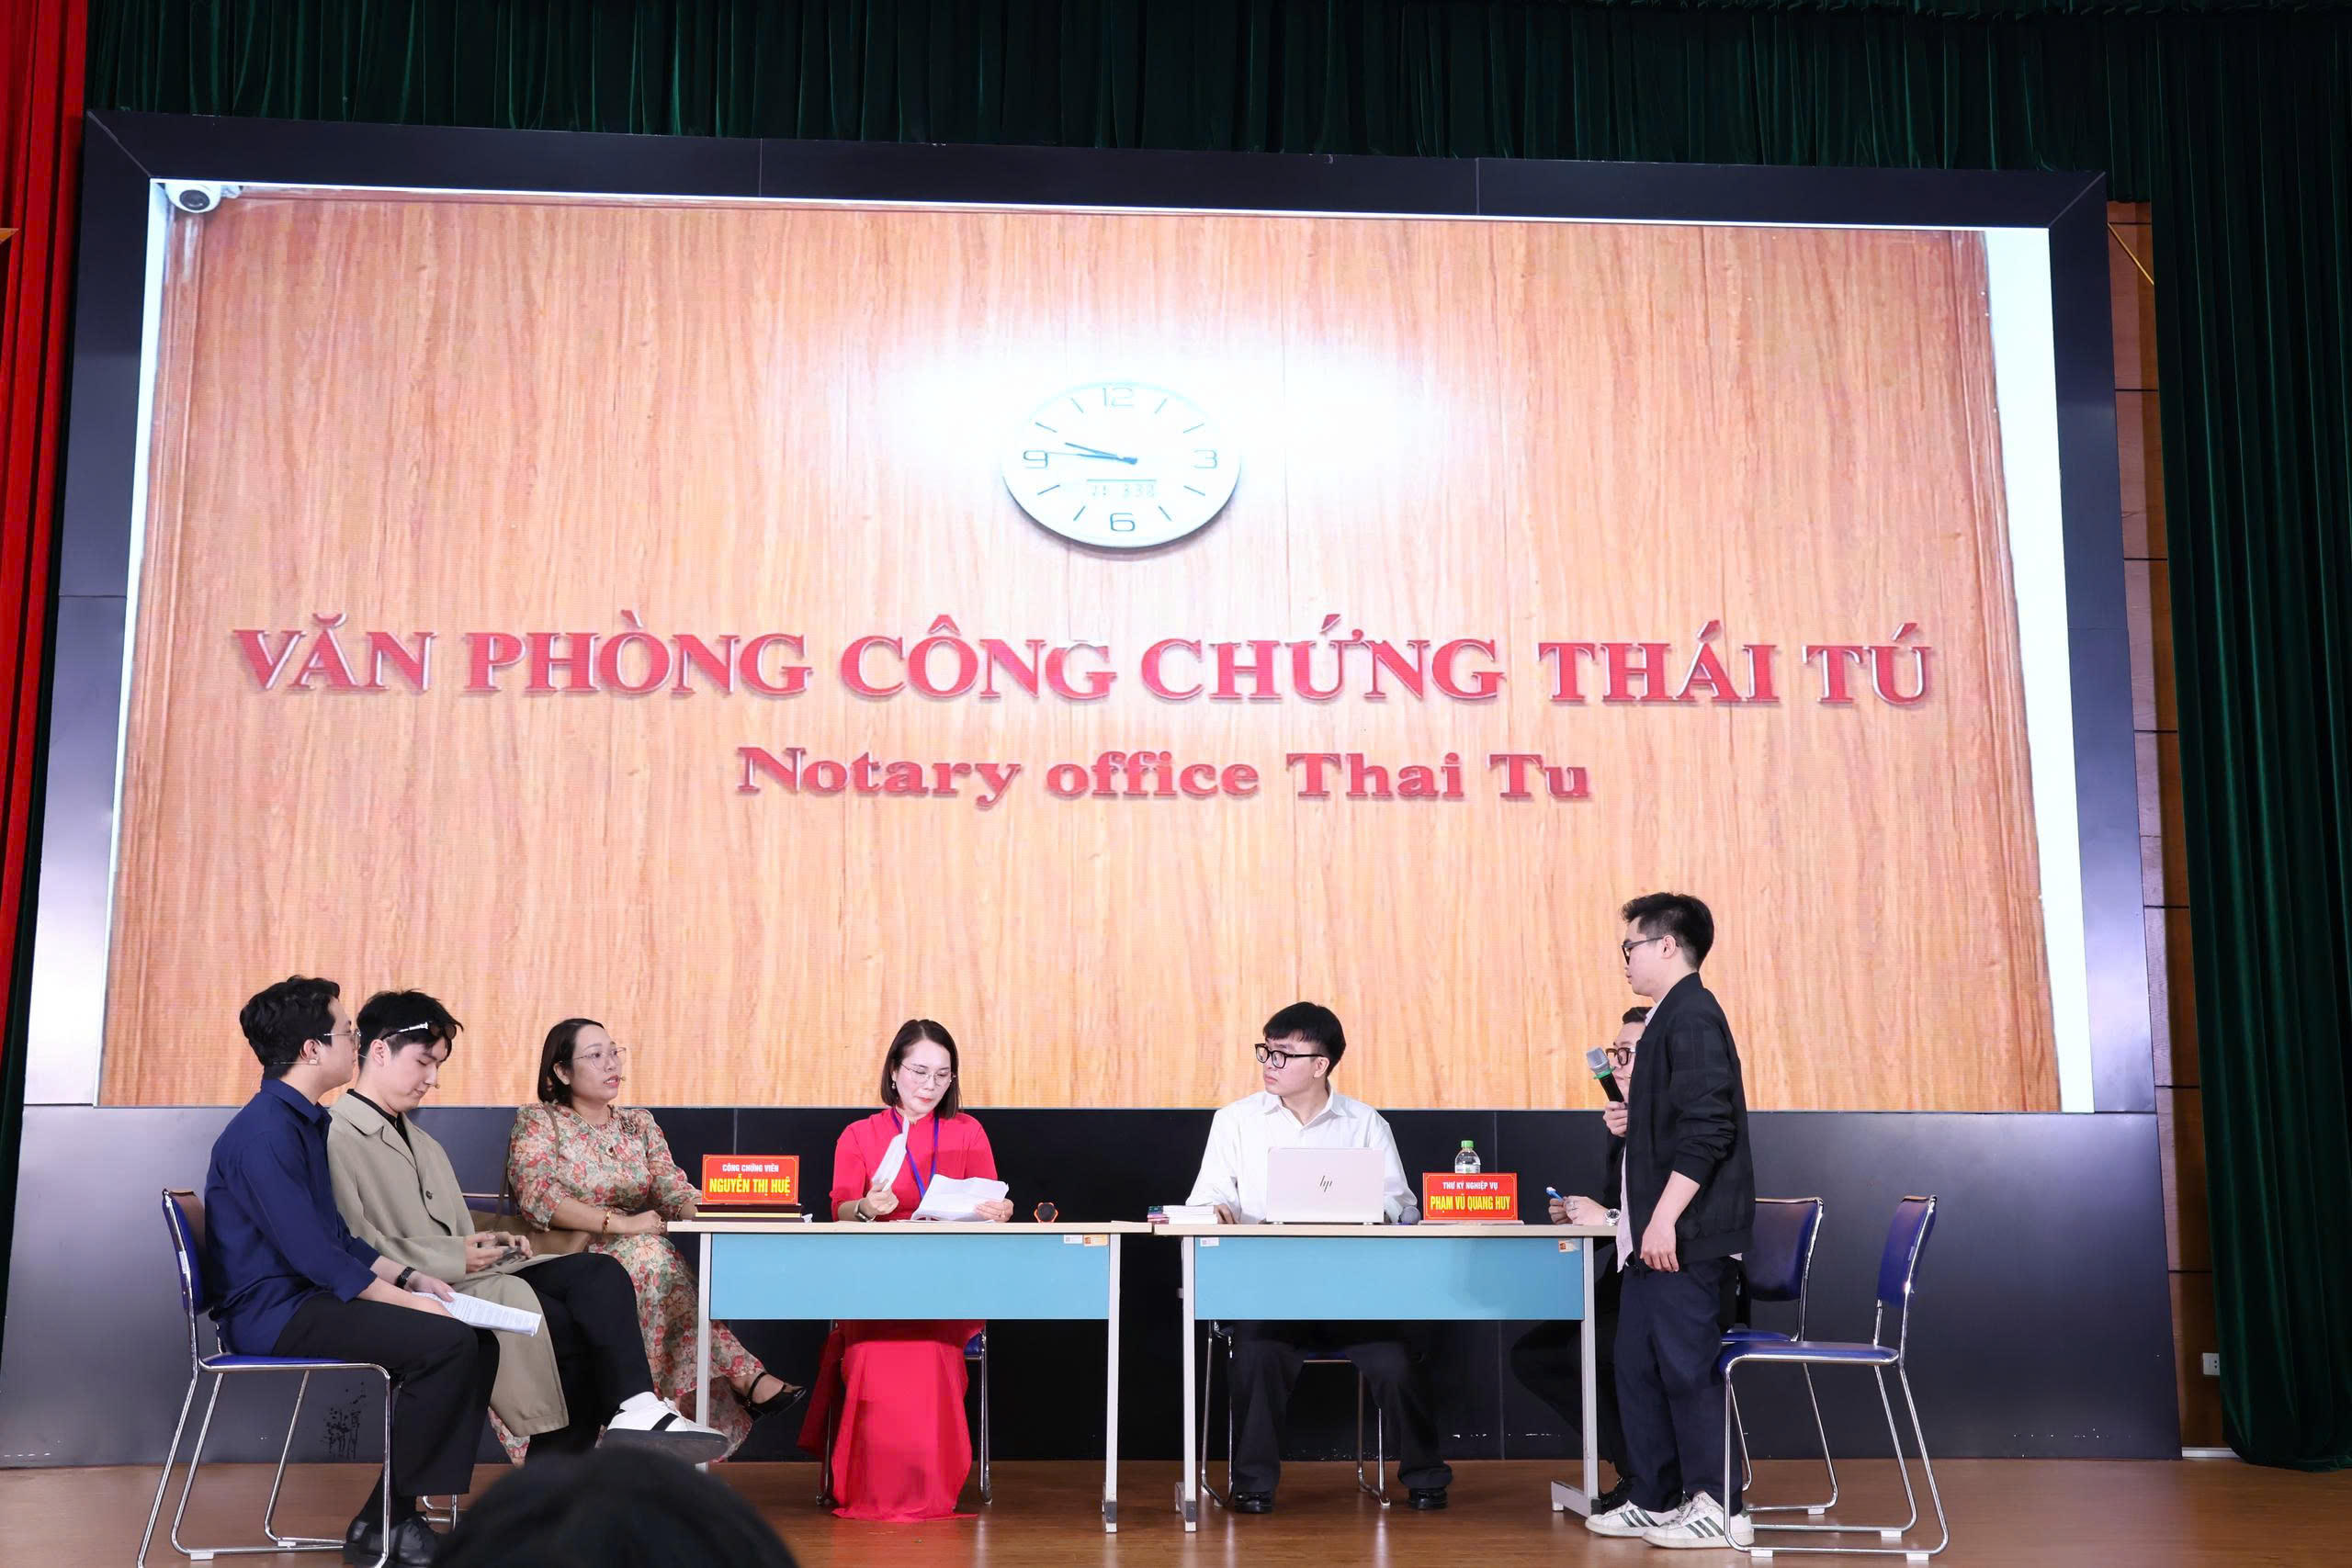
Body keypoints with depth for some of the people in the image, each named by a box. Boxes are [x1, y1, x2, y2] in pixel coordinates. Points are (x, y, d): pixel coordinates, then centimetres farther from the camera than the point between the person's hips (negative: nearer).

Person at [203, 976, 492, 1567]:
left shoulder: (307, 1120, 15)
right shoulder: (265, 1130, -17)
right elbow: (311, 1252, -23)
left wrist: (408, 1275, 7)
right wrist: (406, 1300, -18)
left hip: (306, 1298, 10)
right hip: (272, 1314, -10)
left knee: (478, 1343, -1)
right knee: (446, 1342, -24)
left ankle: (403, 1513, 0)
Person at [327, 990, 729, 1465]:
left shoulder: (421, 1142, 27)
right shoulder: (336, 1136, -5)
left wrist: (489, 1244, 4)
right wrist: (455, 1257, -16)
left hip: (465, 1277, 8)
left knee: (599, 1273, -15)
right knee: (560, 1320, -25)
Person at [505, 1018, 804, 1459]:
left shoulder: (639, 1124, 18)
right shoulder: (537, 1122, 3)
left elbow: (674, 1190, 3)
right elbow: (535, 1195, -15)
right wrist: (618, 1223, -25)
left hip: (636, 1259, 4)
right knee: (650, 1252, -33)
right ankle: (743, 1376, -38)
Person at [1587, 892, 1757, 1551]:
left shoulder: (1693, 1016, -14)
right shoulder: (1669, 1017, 16)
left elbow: (1707, 1127, -23)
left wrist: (1664, 1218, -23)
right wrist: (1634, 1119, 9)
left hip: (1684, 1237, -10)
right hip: (1655, 1234, 10)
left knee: (1687, 1366, -3)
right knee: (1640, 1366, 14)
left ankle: (1718, 1509, 7)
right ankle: (1653, 1502, 23)